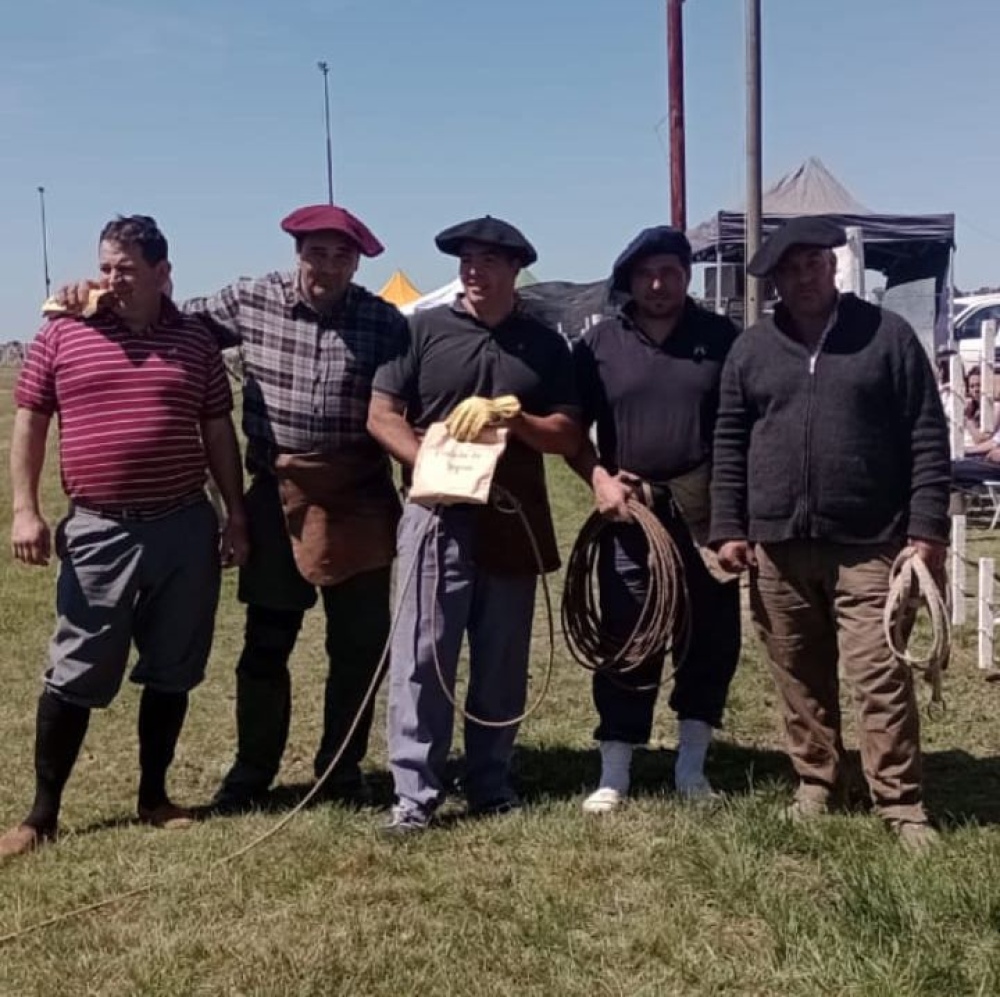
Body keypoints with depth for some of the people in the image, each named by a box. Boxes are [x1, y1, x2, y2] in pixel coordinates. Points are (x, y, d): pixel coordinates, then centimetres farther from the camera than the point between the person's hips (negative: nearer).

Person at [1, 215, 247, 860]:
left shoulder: (195, 342, 5)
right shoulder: (62, 335, 0)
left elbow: (219, 433, 10)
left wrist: (236, 515, 6)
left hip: (184, 528, 2)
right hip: (97, 530, -2)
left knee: (171, 672, 10)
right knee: (75, 676, 1)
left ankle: (154, 795, 25)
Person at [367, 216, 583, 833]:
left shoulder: (546, 344, 9)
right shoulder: (423, 330, 4)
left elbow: (568, 436, 7)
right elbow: (382, 417, 1)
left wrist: (514, 420, -12)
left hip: (514, 520, 2)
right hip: (438, 516, -2)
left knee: (503, 663, 9)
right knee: (422, 656, -3)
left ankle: (492, 785, 22)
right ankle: (415, 792, 3)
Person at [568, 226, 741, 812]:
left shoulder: (722, 339, 3)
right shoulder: (600, 345, 5)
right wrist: (599, 479, -8)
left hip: (708, 511, 1)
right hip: (630, 512, 0)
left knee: (712, 636, 6)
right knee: (626, 639, 3)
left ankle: (692, 765, 21)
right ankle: (615, 774, 11)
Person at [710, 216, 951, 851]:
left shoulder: (887, 334, 1)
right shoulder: (751, 350, 9)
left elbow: (927, 438, -1)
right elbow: (730, 445, 10)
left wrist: (927, 526, -7)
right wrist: (729, 528, 3)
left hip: (869, 545, -3)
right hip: (778, 545, 3)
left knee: (882, 678, -5)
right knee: (800, 678, 11)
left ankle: (902, 804, 5)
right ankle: (815, 784, 26)